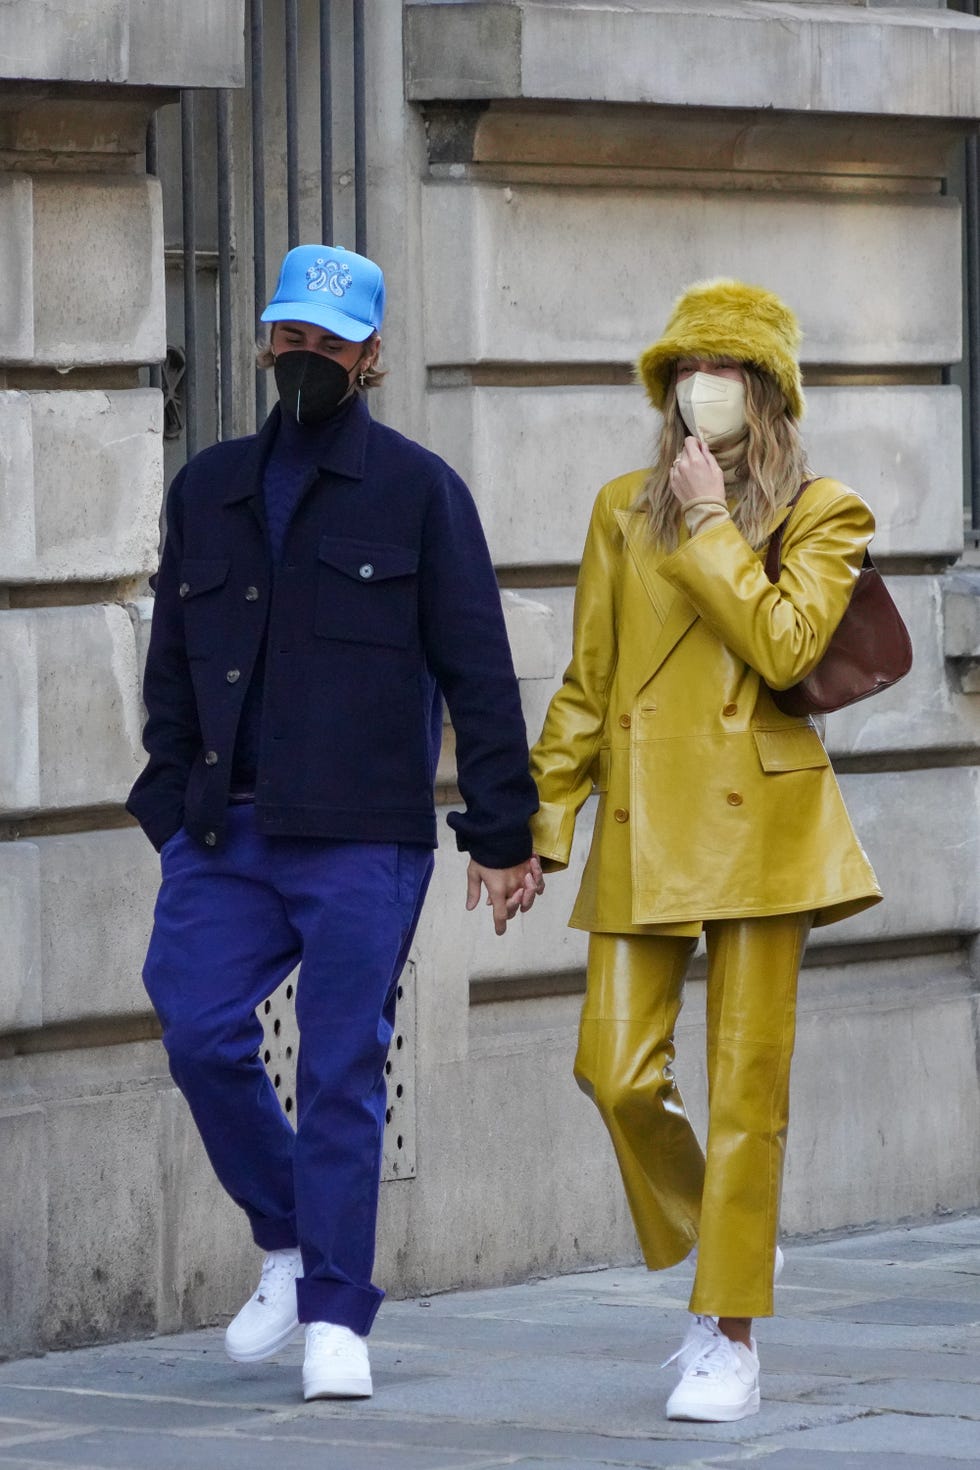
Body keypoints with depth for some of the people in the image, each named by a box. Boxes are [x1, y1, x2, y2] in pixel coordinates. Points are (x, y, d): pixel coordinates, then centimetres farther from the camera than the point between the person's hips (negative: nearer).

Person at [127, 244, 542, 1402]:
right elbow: (172, 665, 19)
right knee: (199, 1029, -8)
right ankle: (288, 1241, 15)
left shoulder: (417, 491, 3)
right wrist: (174, 815, 10)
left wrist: (501, 831, -4)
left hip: (363, 838, -4)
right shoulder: (209, 491, 16)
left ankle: (335, 1317, 5)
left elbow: (477, 672, 1)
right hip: (228, 832, 4)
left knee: (341, 1069, -3)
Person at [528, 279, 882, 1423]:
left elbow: (784, 643, -15)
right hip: (642, 818, 3)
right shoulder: (624, 510, 13)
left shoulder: (824, 514, 3)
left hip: (756, 815, -3)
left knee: (746, 1078, -5)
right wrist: (543, 816, 10)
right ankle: (710, 1248, 20)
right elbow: (585, 684, 15)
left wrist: (711, 529, -7)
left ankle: (731, 1342, 0)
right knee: (616, 1068, -8)